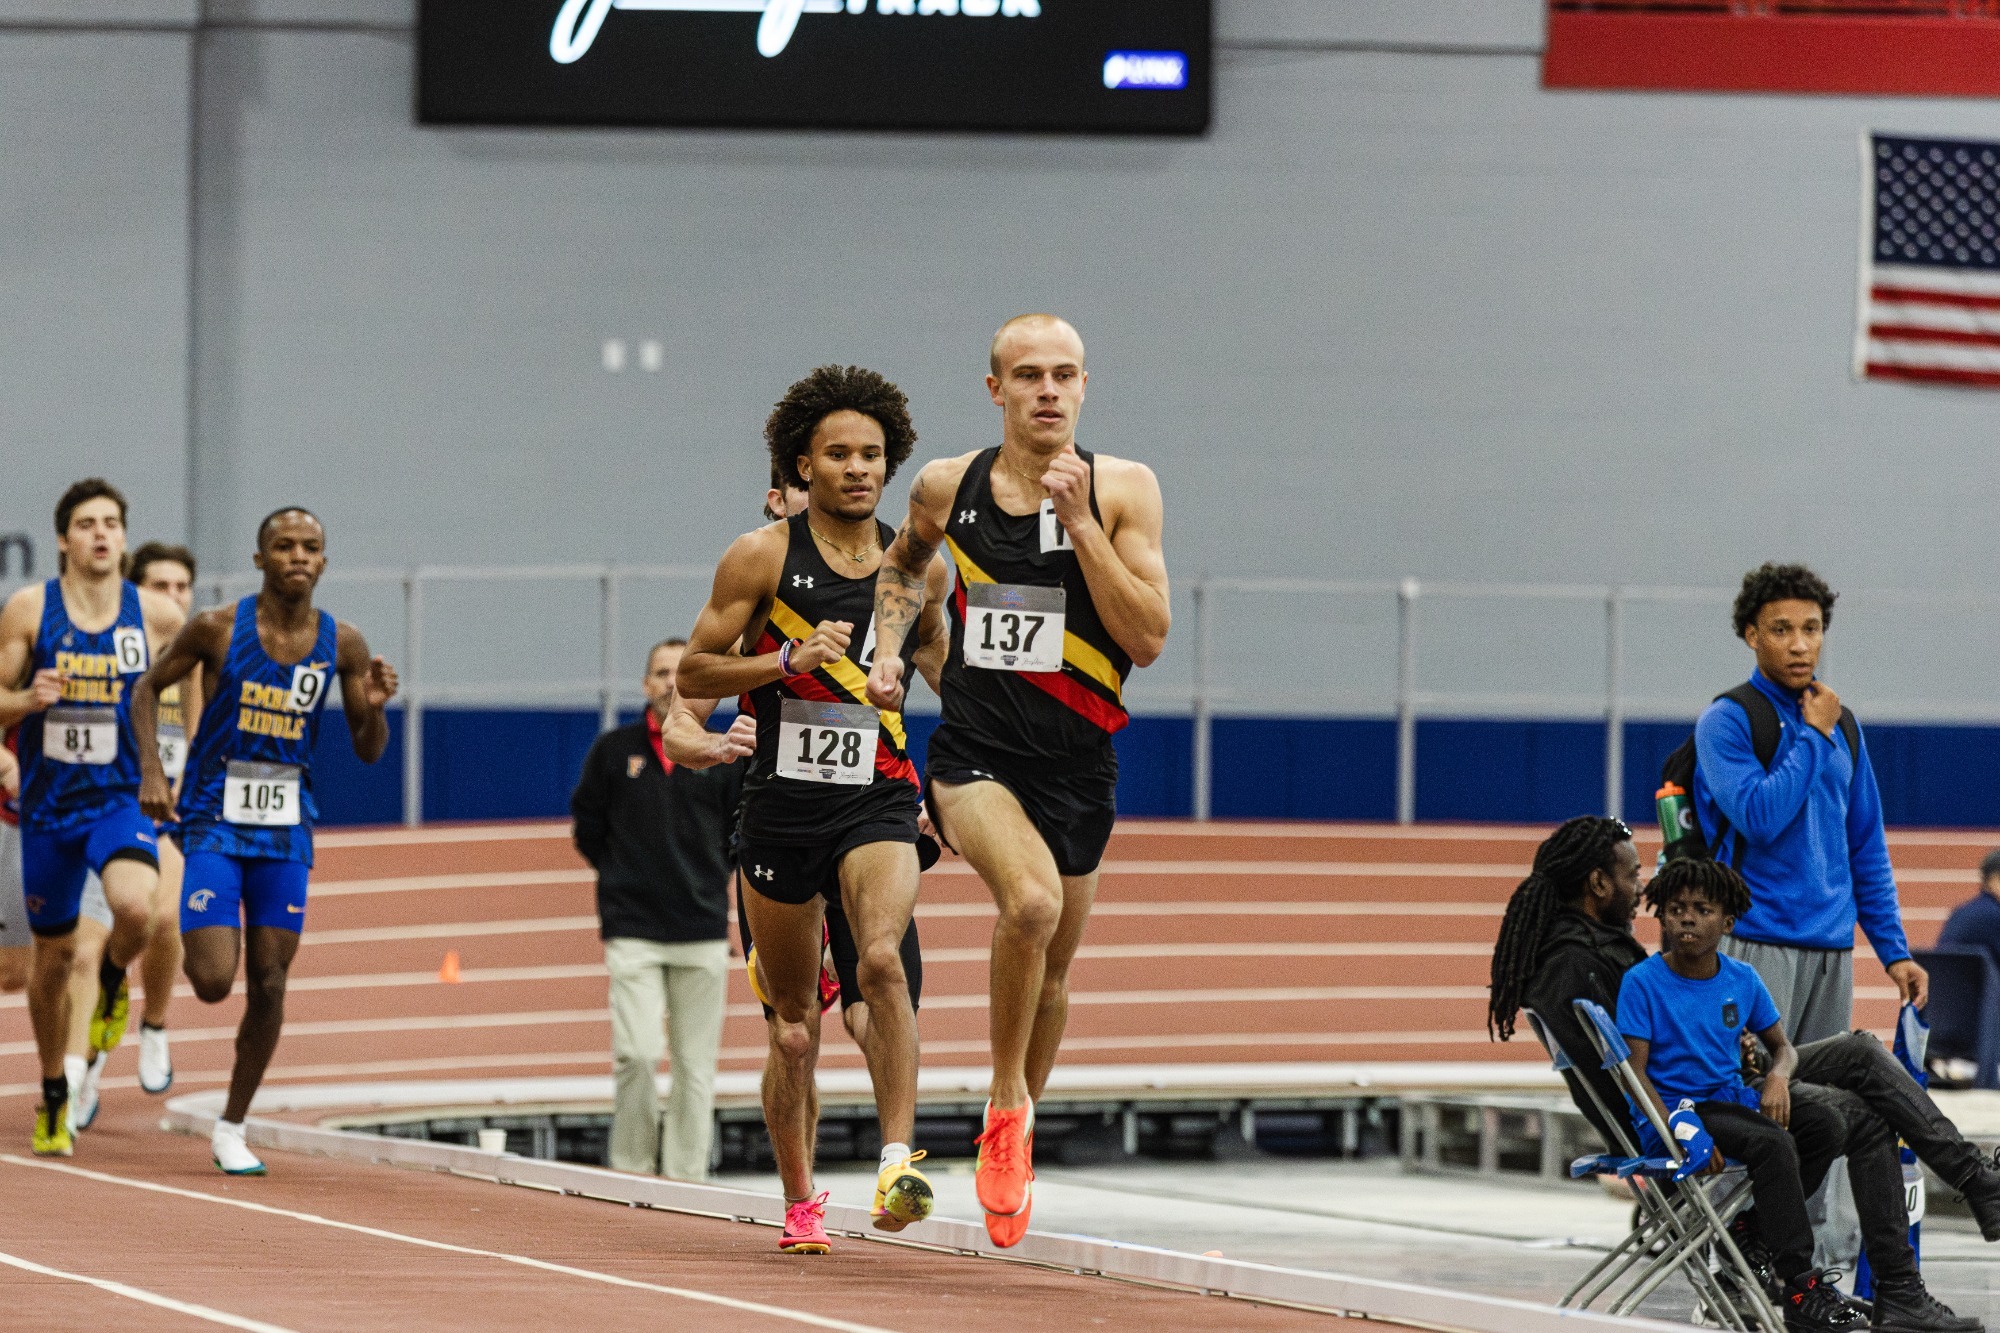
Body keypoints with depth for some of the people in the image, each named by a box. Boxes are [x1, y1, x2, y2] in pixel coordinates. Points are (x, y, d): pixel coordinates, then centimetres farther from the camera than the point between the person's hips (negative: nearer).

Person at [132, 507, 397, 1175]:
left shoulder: (342, 644, -1)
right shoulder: (218, 629, -9)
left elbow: (369, 751, 5)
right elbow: (149, 687, 4)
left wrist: (375, 708, -17)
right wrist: (150, 770, -9)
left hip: (287, 829, 3)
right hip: (215, 822, -3)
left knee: (268, 986, 2)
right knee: (213, 983, -13)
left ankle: (231, 1128, 17)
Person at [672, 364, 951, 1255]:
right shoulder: (763, 558, -2)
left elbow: (939, 657, 23)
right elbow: (693, 672, -1)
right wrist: (790, 658, -15)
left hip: (879, 803, 0)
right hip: (782, 805, 0)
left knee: (882, 958, -29)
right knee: (794, 1024, 8)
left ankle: (898, 1160, -32)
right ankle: (800, 1203, 26)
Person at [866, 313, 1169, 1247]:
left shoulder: (1123, 490, -5)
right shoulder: (947, 487, 1)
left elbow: (1146, 639, -13)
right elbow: (904, 566, 25)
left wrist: (1081, 524, -19)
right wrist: (888, 646, 8)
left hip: (1077, 765, 2)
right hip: (974, 751, -2)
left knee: (1052, 970, 15)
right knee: (1031, 899, -30)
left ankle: (1013, 1144, 39)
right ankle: (1006, 1103, -11)